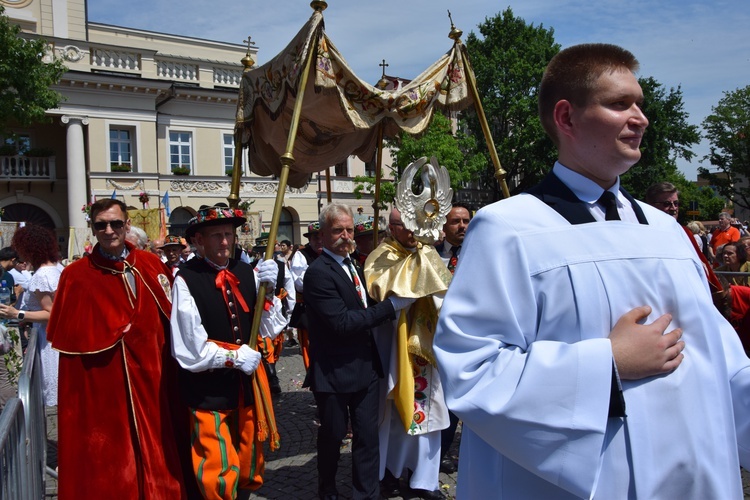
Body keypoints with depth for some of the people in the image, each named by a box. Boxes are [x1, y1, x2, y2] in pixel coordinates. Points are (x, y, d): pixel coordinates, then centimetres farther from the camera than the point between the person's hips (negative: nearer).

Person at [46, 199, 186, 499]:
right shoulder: (76, 276, -5)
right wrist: (118, 331, -11)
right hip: (103, 387, -3)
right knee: (108, 464, 8)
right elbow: (67, 336, -6)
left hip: (152, 378, 3)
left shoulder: (151, 265, 4)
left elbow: (171, 317, 9)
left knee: (156, 454, 14)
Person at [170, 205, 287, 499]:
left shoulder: (247, 273, -1)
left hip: (247, 382, 6)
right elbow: (189, 347, -17)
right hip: (208, 388, -5)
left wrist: (268, 290, -15)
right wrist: (232, 357, -14)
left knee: (249, 467, 23)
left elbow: (270, 329, -2)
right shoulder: (186, 279, -17)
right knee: (218, 476, 1)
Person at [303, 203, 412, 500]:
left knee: (368, 435, 10)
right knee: (333, 435, 12)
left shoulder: (352, 265, 11)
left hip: (365, 366, 7)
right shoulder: (318, 273, -17)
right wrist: (391, 305, -22)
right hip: (334, 373, -7)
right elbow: (342, 322, -24)